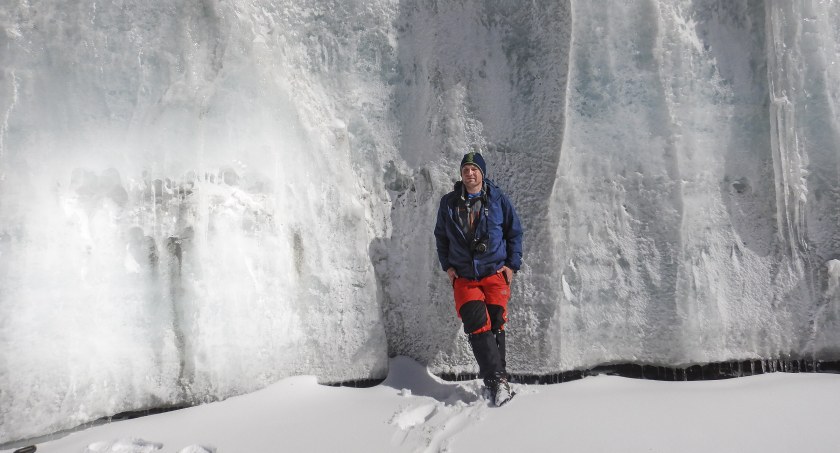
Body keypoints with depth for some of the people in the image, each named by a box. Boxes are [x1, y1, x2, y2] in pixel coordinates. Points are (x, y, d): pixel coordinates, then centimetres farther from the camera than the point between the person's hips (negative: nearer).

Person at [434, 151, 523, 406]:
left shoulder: (498, 200, 3)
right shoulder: (449, 203, 8)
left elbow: (515, 232, 9)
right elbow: (440, 236, 17)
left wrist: (512, 265, 1)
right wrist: (447, 265, 7)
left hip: (496, 273, 0)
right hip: (463, 276, 1)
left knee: (495, 324, -6)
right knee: (476, 322, -17)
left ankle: (493, 375, 8)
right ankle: (498, 380, -17)